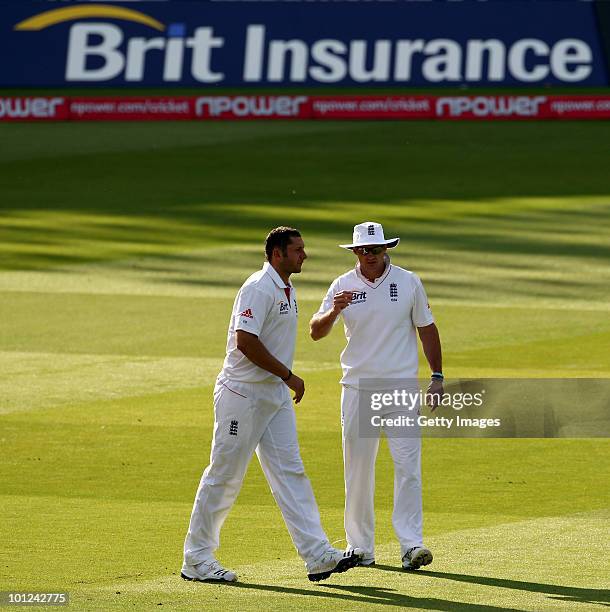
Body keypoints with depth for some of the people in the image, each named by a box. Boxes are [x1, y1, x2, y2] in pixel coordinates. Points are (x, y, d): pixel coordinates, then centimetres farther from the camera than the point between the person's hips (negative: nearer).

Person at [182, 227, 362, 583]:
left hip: (276, 394, 9)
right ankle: (196, 559, 7)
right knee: (225, 476, -2)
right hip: (243, 394, -9)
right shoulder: (259, 289, -17)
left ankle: (318, 556, -1)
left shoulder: (287, 290, 14)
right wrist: (288, 375, -20)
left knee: (290, 473, 3)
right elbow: (245, 341, -26)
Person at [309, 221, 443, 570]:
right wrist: (334, 311, -25)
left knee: (408, 466, -10)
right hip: (358, 387, 1)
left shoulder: (408, 283, 2)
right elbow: (316, 332, -4)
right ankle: (361, 548, 10)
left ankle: (411, 544, -12)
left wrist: (437, 377, 3)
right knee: (358, 469, 3)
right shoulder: (343, 286, 2)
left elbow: (427, 329, 8)